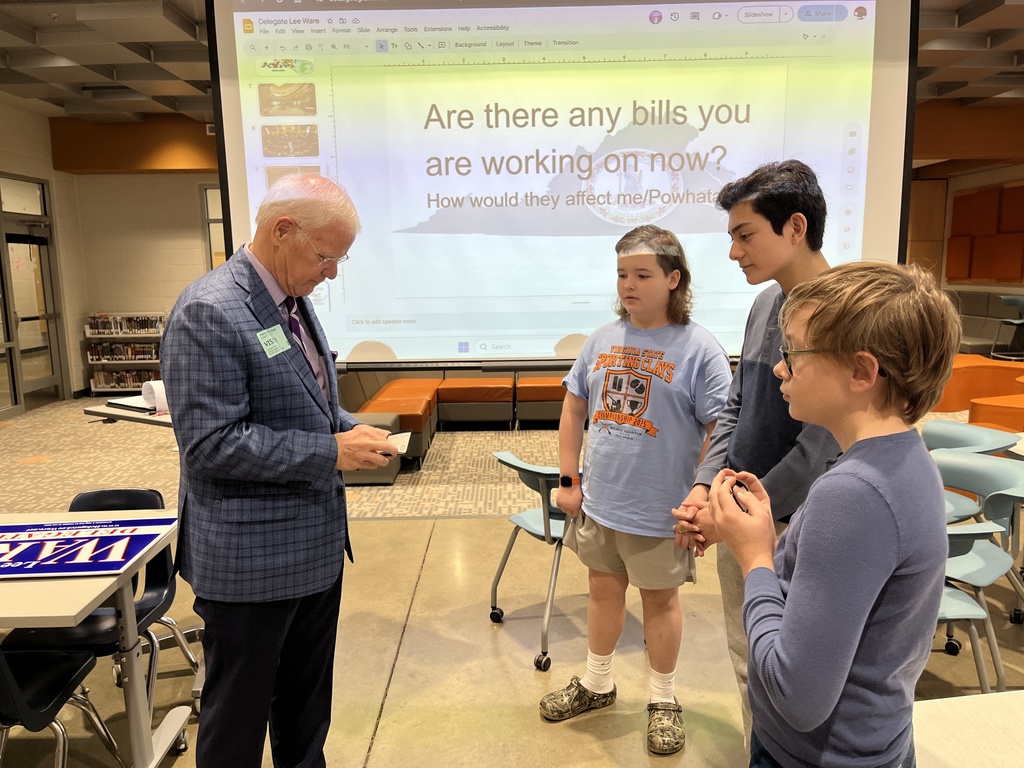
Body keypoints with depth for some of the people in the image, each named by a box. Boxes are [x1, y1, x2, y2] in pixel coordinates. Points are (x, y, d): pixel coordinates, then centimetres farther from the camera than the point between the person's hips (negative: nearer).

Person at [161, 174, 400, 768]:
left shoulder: (294, 300, 7)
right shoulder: (210, 311, -21)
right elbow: (210, 445, -24)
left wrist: (350, 428, -1)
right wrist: (331, 451, -22)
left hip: (315, 543, 8)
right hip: (250, 559, -8)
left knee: (308, 697, 24)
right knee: (240, 710, 14)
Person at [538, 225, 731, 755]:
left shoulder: (699, 349, -12)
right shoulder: (603, 340, 3)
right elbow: (573, 410, 10)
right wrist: (569, 479, 6)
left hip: (659, 511, -4)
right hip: (599, 502, 5)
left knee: (660, 598, 13)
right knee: (604, 589, 20)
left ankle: (663, 700, 36)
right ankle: (596, 684, 42)